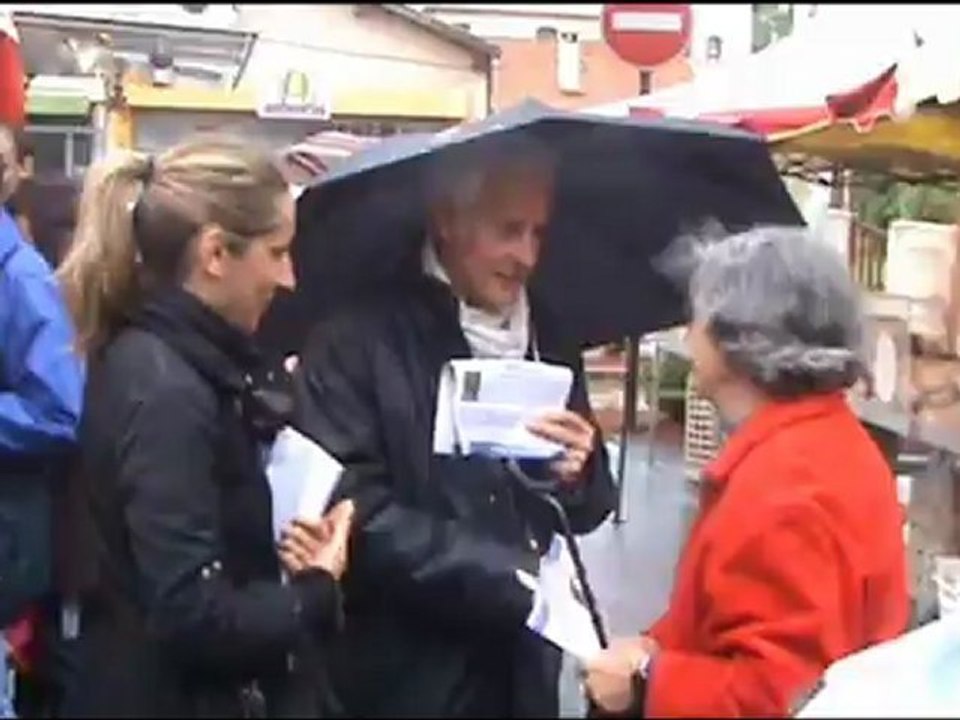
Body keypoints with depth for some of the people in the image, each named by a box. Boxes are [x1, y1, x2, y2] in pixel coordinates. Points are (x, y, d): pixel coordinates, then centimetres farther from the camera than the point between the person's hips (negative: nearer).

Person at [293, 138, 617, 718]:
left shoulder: (548, 337, 6)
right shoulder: (356, 338, -11)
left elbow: (587, 511, 10)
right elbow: (353, 512, -19)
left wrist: (578, 477, -12)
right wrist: (521, 577, -19)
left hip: (521, 671, 5)